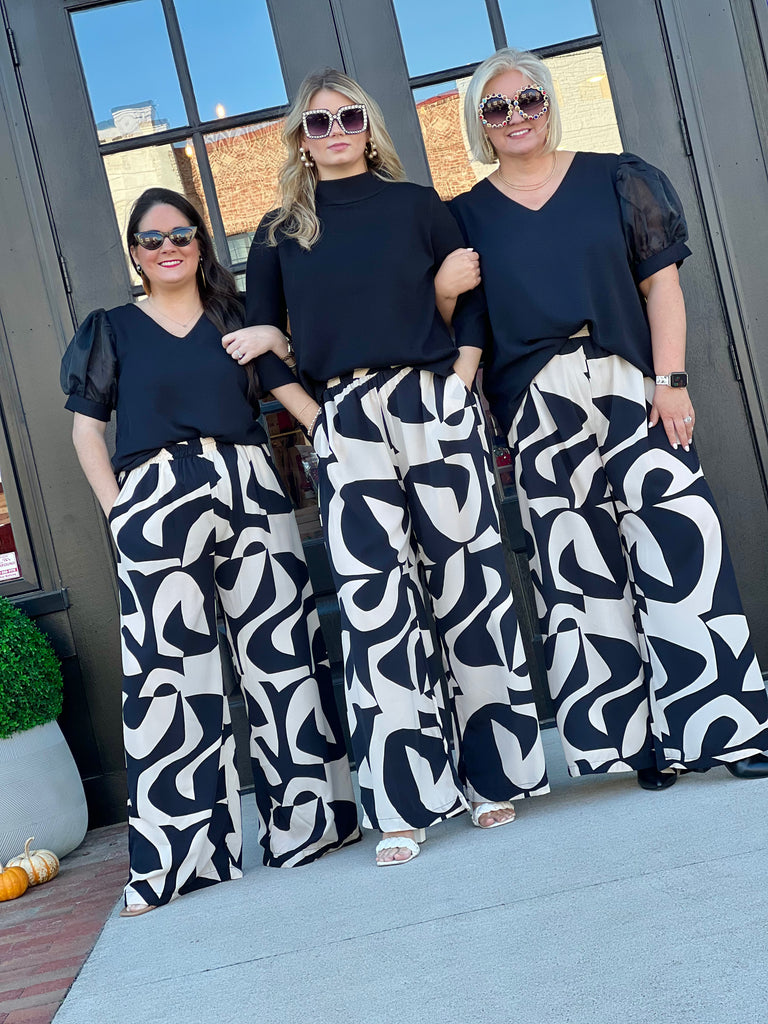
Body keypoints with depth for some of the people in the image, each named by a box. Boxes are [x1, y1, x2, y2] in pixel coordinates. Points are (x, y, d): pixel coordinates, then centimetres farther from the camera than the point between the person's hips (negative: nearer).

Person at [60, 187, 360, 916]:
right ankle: (176, 859, 5)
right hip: (157, 503, -1)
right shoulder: (111, 330, 14)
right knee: (169, 675, -3)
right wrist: (118, 510, -4)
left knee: (283, 653, 3)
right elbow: (86, 427, 9)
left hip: (250, 492, 2)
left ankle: (309, 820, 18)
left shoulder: (238, 318, 18)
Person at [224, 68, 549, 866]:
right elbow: (258, 344, 11)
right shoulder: (279, 234, 13)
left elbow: (473, 297, 9)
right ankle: (405, 802, 1)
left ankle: (494, 772, 15)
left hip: (434, 407, 0)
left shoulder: (415, 205, 11)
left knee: (467, 582, 1)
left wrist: (459, 385, -4)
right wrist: (315, 418, 0)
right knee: (374, 601, -5)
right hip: (344, 429, 1)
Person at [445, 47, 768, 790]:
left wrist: (669, 380, -6)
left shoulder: (616, 179, 9)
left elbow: (660, 283, 3)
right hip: (537, 410, 1)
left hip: (631, 386, 0)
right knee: (579, 570, 1)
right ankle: (643, 736, 11)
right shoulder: (464, 218, 11)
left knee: (679, 542, -8)